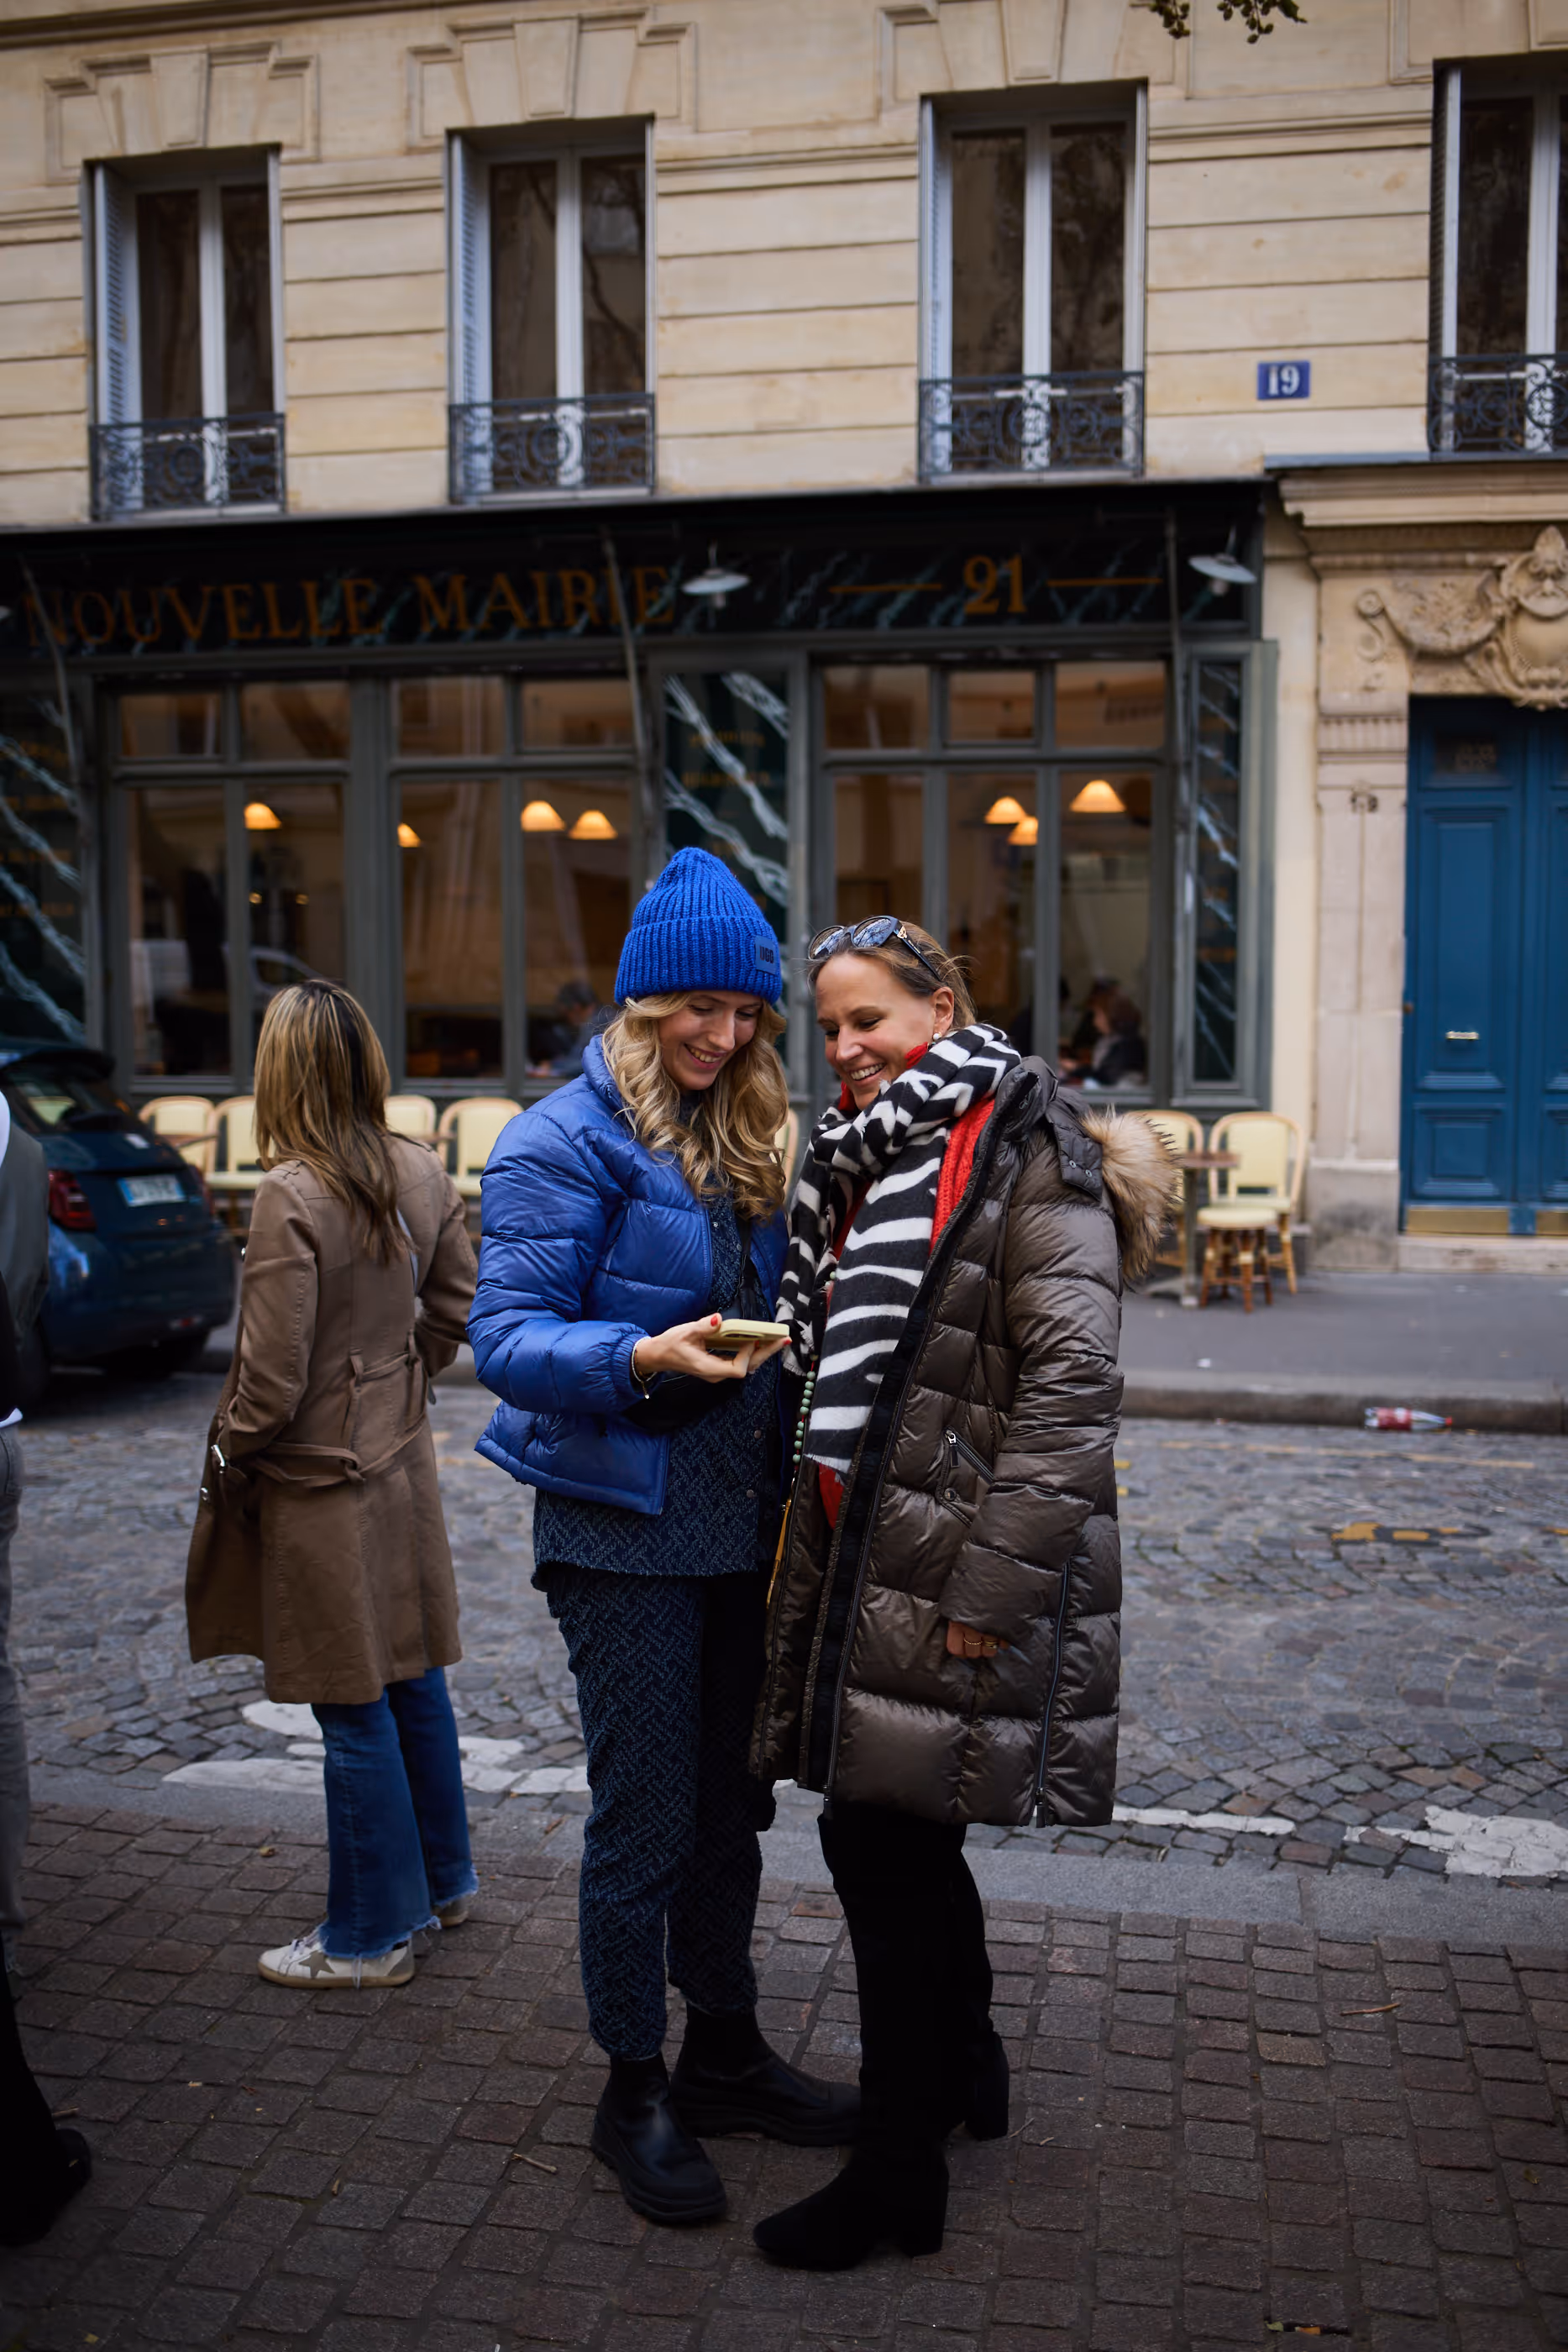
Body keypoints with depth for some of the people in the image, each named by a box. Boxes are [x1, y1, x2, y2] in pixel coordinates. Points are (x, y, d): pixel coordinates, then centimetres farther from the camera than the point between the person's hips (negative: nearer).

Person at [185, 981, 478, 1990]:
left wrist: (228, 1455, -3)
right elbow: (457, 1302, 9)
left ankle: (372, 1935, 19)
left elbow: (273, 1375, -20)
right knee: (413, 1679, 20)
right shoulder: (422, 1174, -2)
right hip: (402, 1456, 7)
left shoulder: (291, 1196, -23)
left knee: (355, 1711, 4)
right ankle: (443, 1881, 35)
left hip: (317, 1480, -7)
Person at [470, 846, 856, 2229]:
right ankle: (636, 2092, 21)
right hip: (626, 1533, -6)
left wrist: (782, 1332, -1)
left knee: (730, 1804, 16)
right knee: (645, 1820, 2)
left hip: (737, 1528, 7)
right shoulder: (565, 1142, -10)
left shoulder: (736, 1143, 11)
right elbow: (508, 1339, -17)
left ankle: (725, 2052, 32)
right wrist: (645, 1359, -31)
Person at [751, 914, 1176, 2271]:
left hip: (955, 1577, -8)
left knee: (882, 1840, -2)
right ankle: (966, 2071, 40)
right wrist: (816, 1553, 19)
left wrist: (991, 1589, -21)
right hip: (863, 1560, 8)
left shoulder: (1031, 1156, -12)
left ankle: (899, 2175, 13)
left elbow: (1072, 1386, -18)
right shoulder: (867, 1163, 15)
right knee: (903, 1835, 18)